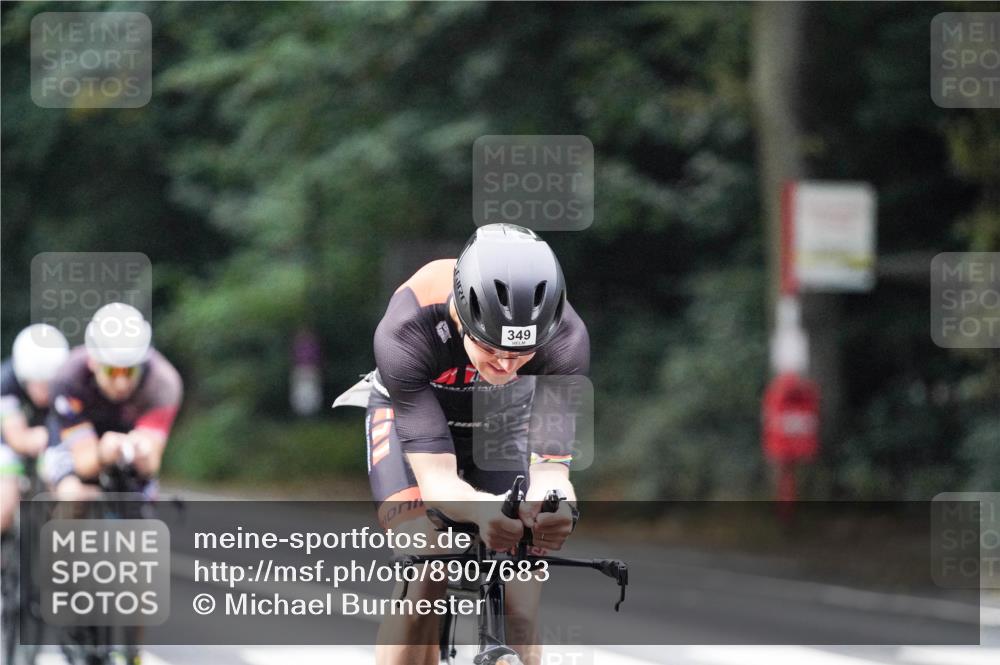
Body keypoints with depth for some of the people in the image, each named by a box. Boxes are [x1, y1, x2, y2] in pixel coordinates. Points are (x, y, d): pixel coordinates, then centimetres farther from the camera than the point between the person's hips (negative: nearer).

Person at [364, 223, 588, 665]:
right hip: (411, 414, -2)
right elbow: (436, 478, -42)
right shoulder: (405, 331, -40)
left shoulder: (565, 339, -35)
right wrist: (485, 510, -65)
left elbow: (551, 462, -37)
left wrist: (552, 502, -62)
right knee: (421, 584, -25)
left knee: (517, 612, -12)